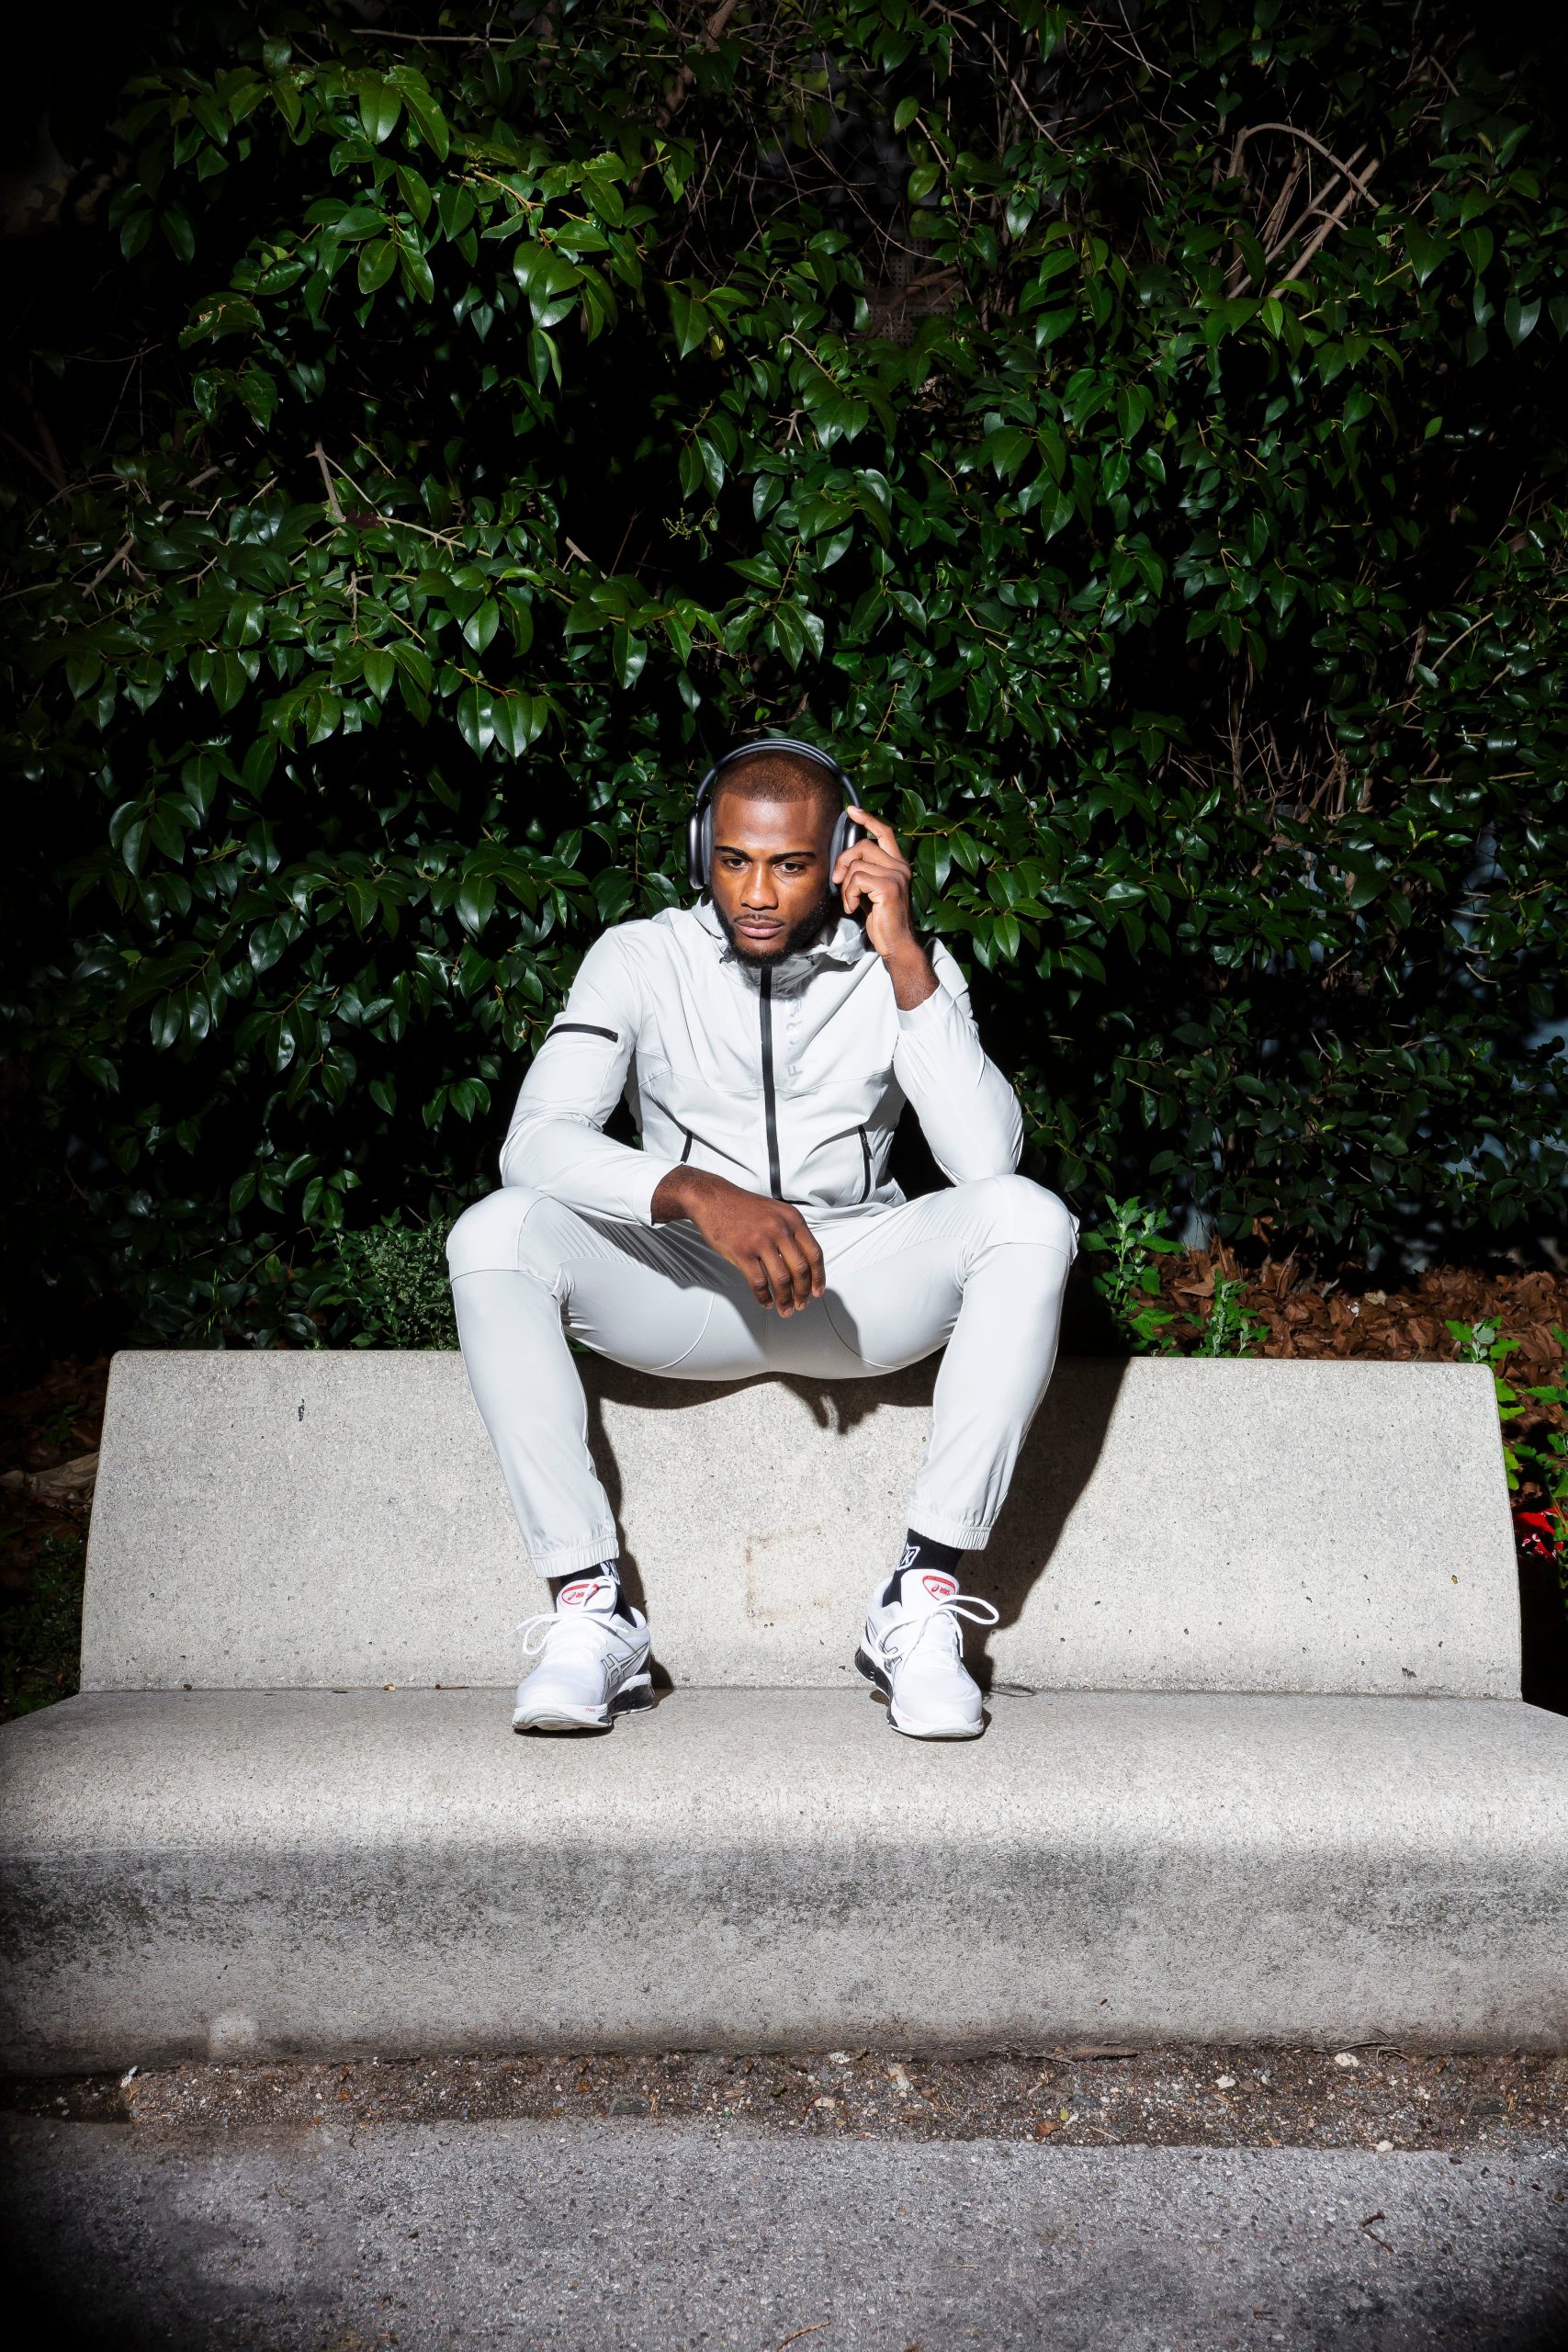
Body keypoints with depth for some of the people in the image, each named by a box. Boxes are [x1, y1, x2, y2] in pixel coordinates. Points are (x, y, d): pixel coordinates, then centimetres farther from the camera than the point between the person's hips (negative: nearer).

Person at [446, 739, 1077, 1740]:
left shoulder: (901, 969, -3)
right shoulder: (640, 959, -5)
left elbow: (987, 1158, -17)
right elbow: (534, 1144, -19)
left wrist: (907, 962, -21)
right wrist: (696, 1193, -36)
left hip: (860, 1288, 1)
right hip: (686, 1286, 0)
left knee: (1027, 1217, -27)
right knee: (495, 1234, -26)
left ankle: (925, 1601, -25)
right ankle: (591, 1607, -22)